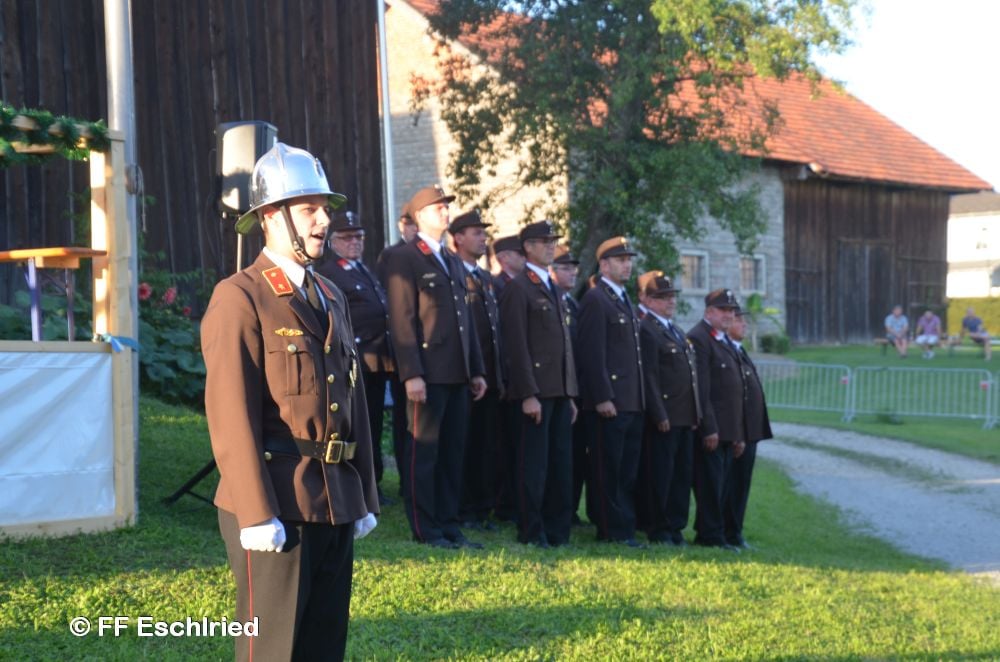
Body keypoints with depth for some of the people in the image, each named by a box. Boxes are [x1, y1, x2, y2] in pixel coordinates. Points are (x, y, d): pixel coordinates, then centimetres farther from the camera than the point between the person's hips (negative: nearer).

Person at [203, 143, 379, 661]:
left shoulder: (331, 298, 17)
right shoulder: (239, 298, -9)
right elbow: (233, 416, -15)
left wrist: (365, 497, 16)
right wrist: (257, 514, -19)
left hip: (336, 503, 8)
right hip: (277, 505, -8)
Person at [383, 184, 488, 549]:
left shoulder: (454, 262, 20)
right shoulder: (403, 259, -4)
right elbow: (402, 320, -11)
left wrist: (476, 370, 15)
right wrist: (411, 374, -17)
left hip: (457, 374, 7)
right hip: (427, 374, -7)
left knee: (453, 452, 9)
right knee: (423, 451, -1)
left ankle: (449, 524, 15)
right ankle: (425, 529, 3)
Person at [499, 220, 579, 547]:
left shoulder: (554, 288, 21)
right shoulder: (517, 288, -5)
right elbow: (517, 346, -12)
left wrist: (571, 394, 16)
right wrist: (528, 394, -18)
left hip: (560, 391, 8)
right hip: (537, 391, -8)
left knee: (561, 462, 8)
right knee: (534, 463, -4)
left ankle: (557, 530, 12)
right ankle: (531, 532, 1)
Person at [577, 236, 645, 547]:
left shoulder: (625, 301, 20)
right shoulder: (595, 300, -8)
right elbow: (593, 354, -15)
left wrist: (639, 398, 18)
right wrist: (602, 398, -20)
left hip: (631, 402, 9)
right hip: (609, 402, -9)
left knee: (627, 471, 11)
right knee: (608, 471, -4)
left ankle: (625, 529, 16)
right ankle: (612, 531, 0)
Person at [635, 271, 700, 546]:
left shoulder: (676, 331, 20)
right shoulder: (647, 330, -9)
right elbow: (649, 377, -15)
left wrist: (696, 412, 14)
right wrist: (659, 415, -19)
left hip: (685, 417, 9)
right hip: (664, 417, -9)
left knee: (682, 474, 11)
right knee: (661, 474, -3)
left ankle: (675, 528, 17)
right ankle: (658, 530, 3)